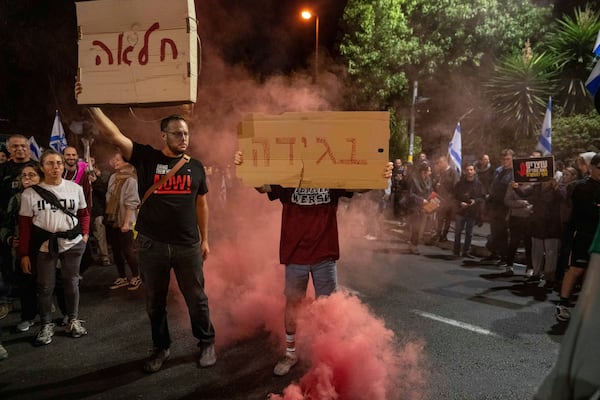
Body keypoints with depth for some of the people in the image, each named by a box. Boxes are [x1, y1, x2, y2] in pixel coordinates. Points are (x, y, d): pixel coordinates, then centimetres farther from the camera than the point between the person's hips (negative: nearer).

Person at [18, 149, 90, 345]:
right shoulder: (30, 193, -4)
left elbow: (84, 214, 11)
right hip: (44, 246, -1)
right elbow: (24, 225, 0)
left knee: (71, 282, 11)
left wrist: (85, 234, -2)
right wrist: (24, 254, -1)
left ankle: (73, 320, 27)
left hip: (73, 243, 1)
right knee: (45, 286, 7)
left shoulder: (75, 188, 0)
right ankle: (46, 325, 23)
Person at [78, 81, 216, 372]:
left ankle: (207, 343, 29)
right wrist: (92, 105, -24)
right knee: (155, 302, 14)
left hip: (188, 246, 1)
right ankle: (161, 348, 33)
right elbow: (113, 135, -12)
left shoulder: (195, 167, 5)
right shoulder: (146, 157, -2)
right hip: (151, 245, 0)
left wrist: (204, 239, 10)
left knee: (196, 298, 10)